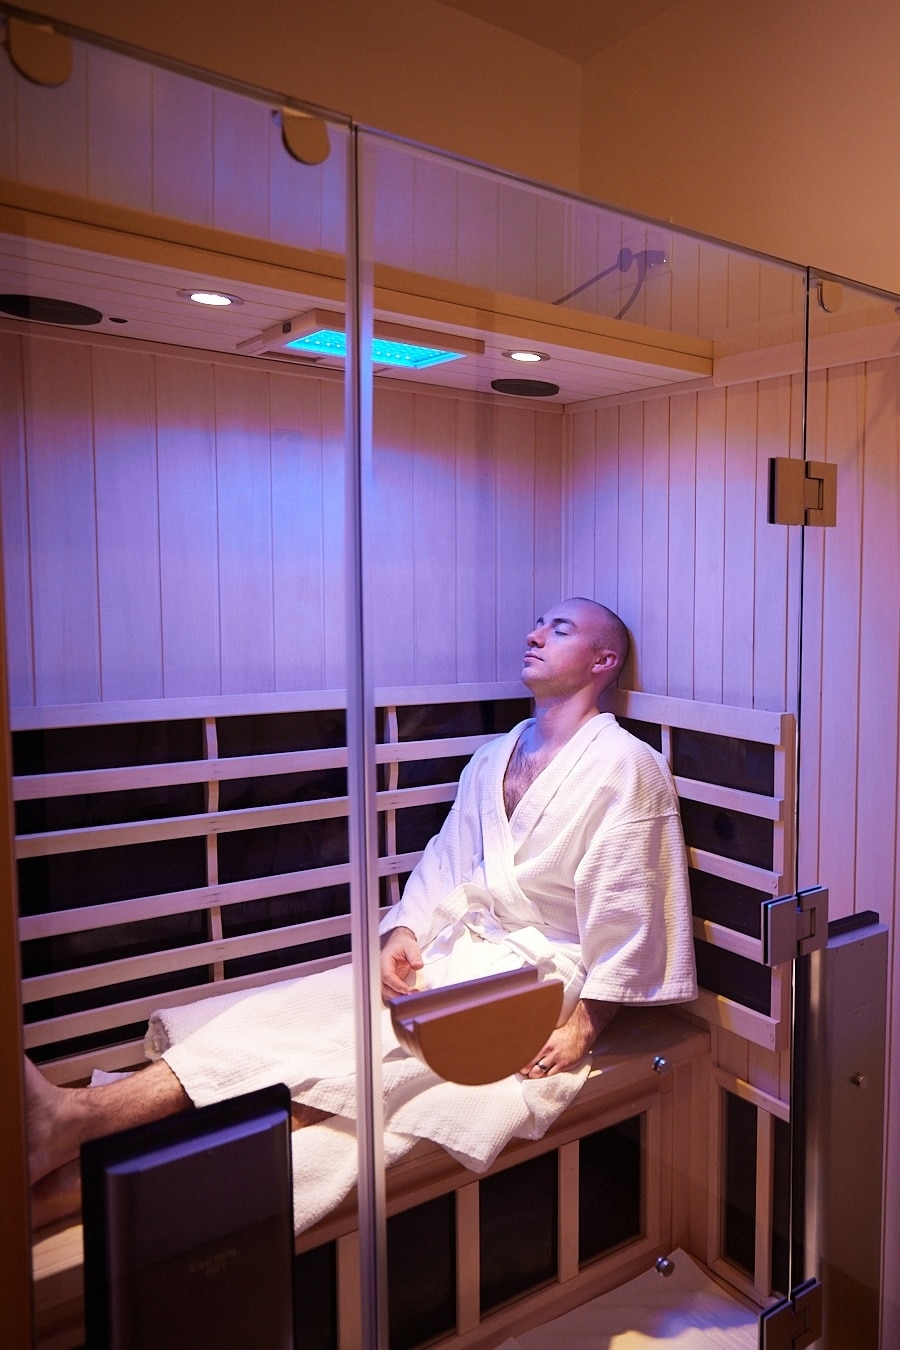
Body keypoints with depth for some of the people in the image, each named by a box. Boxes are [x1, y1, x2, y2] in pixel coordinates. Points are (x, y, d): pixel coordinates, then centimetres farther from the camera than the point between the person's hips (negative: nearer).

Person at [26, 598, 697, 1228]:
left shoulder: (625, 765, -4)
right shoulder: (492, 758, 19)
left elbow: (624, 908, -9)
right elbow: (442, 863, 14)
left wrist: (586, 1024, -12)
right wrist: (404, 931, -4)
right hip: (452, 948, 7)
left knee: (356, 1047, -27)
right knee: (299, 1005, -18)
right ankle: (81, 1117, -32)